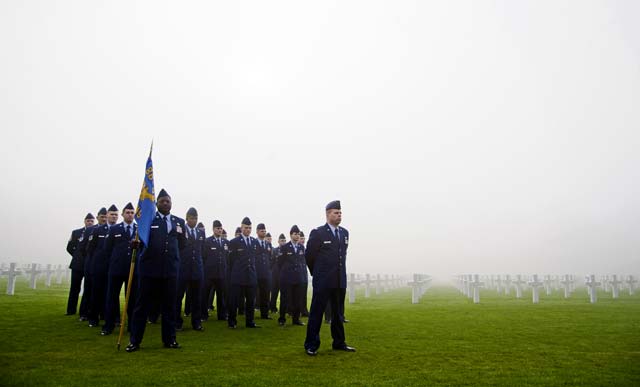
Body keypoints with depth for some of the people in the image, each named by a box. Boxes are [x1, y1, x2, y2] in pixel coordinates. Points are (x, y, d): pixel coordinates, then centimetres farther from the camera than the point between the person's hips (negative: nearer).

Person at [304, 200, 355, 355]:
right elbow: (309, 255, 0)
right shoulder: (317, 233, -8)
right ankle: (311, 345, 10)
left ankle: (339, 342, 25)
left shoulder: (344, 233, 9)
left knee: (337, 312, 14)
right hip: (323, 281, -5)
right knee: (316, 312, 1)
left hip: (340, 280, 6)